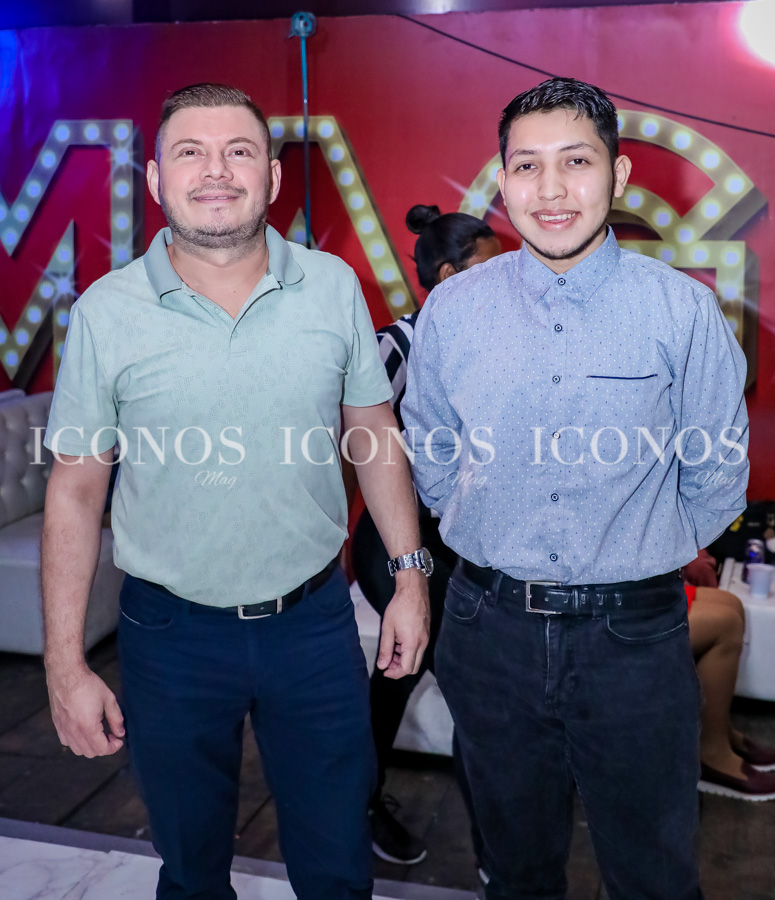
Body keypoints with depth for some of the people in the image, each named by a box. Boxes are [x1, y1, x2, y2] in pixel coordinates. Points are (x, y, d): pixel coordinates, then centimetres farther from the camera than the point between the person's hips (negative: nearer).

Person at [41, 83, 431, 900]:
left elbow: (374, 433, 5)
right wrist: (65, 663, -4)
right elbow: (75, 488, -4)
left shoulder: (333, 287, -4)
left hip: (315, 619, 1)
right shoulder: (107, 312, -8)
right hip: (171, 633, 0)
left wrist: (409, 573, 3)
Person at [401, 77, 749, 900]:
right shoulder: (450, 310, -4)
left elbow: (717, 475, 1)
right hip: (489, 629, 2)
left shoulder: (683, 311, -10)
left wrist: (641, 558, 9)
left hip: (635, 638, -1)